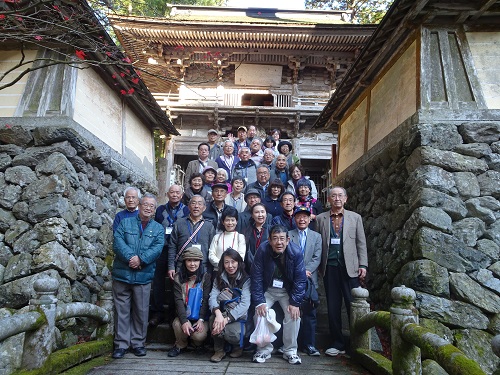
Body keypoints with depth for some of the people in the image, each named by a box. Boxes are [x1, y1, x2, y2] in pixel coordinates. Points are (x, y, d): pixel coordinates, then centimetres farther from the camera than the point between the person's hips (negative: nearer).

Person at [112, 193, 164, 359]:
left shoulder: (158, 228, 10)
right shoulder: (125, 223, 8)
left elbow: (157, 248, -5)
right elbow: (118, 242, -7)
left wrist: (141, 259, -19)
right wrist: (131, 257, -20)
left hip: (144, 276, 1)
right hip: (122, 274, 0)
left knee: (141, 311, 8)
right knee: (122, 310, 5)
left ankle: (138, 342, 21)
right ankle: (121, 344, 17)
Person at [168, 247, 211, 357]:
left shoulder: (205, 277, -3)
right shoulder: (178, 278, 0)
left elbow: (206, 300, -8)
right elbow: (178, 300, -9)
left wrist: (201, 319, -20)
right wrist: (184, 321, -23)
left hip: (201, 314, -1)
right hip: (184, 314, 2)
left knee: (199, 335, -27)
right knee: (177, 324, -30)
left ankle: (198, 344, 12)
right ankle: (180, 345, 5)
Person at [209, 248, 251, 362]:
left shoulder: (246, 280, -7)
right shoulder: (219, 278, 4)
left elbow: (245, 304, -20)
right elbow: (212, 297, -13)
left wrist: (227, 319, -31)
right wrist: (218, 312, -35)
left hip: (239, 317, -2)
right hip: (223, 314, 2)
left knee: (231, 333, -32)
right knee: (214, 319, -30)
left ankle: (238, 346, 7)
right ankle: (219, 350, -6)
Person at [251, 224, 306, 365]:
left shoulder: (296, 252, -21)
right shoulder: (262, 250, -22)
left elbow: (300, 280, -14)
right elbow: (256, 278, -16)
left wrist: (295, 303, -18)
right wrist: (259, 302, -20)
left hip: (287, 290, 0)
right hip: (267, 290, 0)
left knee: (294, 315, -14)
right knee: (260, 314, -15)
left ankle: (290, 351, 7)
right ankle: (264, 350, 5)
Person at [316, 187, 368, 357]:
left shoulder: (355, 217, 10)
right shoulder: (320, 218, 9)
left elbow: (361, 243, 8)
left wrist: (363, 265, -1)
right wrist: (318, 266, 2)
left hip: (349, 267, -1)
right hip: (330, 267, 1)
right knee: (333, 307, 5)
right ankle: (338, 344, 17)